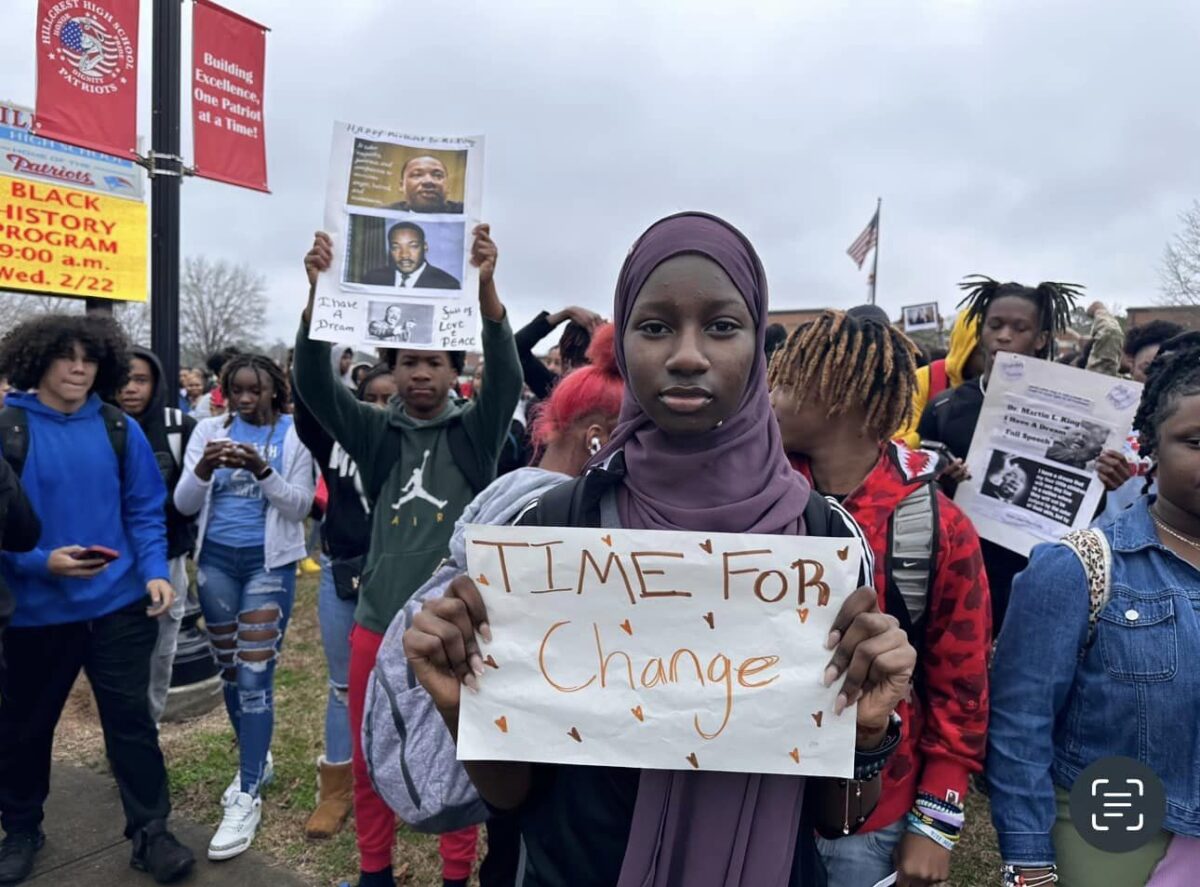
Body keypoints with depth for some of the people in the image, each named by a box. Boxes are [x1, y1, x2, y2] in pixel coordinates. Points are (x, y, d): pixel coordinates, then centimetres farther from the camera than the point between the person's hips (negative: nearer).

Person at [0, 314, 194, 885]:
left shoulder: (120, 429, -1)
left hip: (117, 603, 1)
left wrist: (155, 571, -11)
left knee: (131, 719, 7)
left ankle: (150, 833, 21)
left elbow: (145, 510, 2)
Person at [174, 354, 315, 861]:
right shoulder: (209, 430, 3)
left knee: (255, 675, -6)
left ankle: (248, 796, 4)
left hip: (270, 562, -4)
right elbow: (183, 504, 0)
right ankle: (255, 761, 35)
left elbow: (301, 505, -9)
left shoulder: (294, 434, -5)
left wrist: (262, 470, -24)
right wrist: (203, 469, -20)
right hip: (216, 560, 4)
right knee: (229, 671, 14)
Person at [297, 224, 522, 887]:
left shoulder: (475, 432, 0)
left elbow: (507, 376, -17)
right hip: (379, 624, 2)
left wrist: (486, 286, -32)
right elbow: (314, 384, -8)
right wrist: (319, 291, -23)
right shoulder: (376, 432, 4)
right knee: (370, 761, 15)